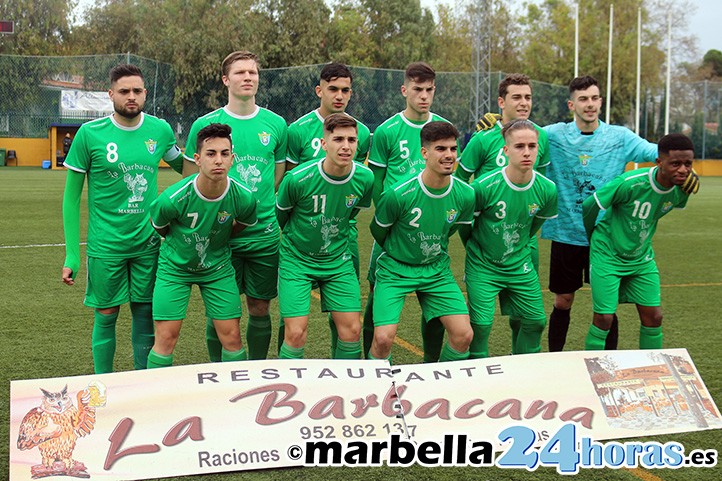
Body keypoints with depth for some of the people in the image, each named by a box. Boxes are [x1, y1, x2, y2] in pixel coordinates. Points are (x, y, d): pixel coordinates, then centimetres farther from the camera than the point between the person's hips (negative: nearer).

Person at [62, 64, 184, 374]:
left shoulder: (160, 130, -1)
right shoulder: (90, 134, -9)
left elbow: (183, 166, 21)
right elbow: (71, 195, -4)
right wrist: (72, 255, -7)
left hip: (148, 241, 3)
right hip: (106, 242, -3)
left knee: (145, 313, 9)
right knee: (106, 315, 4)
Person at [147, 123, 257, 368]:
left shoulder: (243, 198, -20)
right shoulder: (172, 199, -27)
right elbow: (159, 226, -3)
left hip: (218, 267, 2)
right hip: (175, 266, -2)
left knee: (231, 336, 1)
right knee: (166, 337, -5)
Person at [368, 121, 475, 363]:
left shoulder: (465, 195, -11)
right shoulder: (398, 195, -23)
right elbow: (377, 230, -2)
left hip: (437, 270, 4)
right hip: (395, 269, -3)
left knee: (463, 335, -6)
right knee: (383, 339, -16)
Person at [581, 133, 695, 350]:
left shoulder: (682, 190, -11)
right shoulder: (629, 183, -30)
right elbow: (590, 206, -17)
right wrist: (593, 236, 3)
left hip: (641, 259, 5)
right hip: (607, 256, -5)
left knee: (653, 316, 3)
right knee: (604, 318, -8)